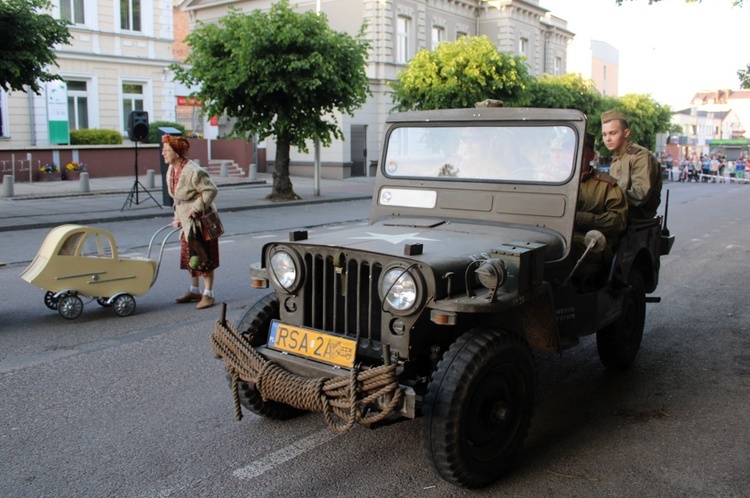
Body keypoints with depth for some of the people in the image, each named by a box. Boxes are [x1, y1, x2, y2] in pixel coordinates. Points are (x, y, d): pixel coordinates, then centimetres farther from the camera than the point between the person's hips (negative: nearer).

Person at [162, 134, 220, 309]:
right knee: (190, 257, 17)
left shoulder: (193, 171, -22)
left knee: (204, 257, -2)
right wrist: (177, 217, 10)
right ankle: (194, 291, 30)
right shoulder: (171, 170, 7)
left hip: (201, 220, -9)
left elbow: (211, 190, -20)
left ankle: (208, 294, 7)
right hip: (186, 221, 9)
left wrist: (196, 208, -24)